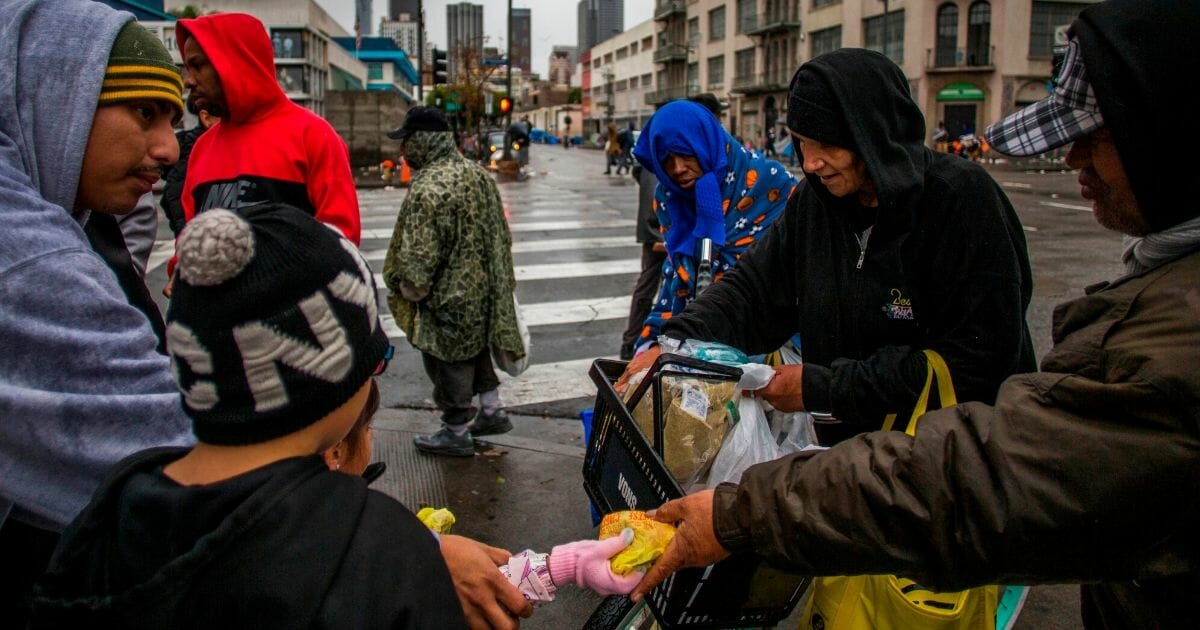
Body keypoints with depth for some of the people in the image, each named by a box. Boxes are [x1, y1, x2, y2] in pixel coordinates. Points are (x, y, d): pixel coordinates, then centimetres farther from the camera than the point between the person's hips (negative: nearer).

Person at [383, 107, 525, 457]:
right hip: (483, 290, 9)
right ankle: (492, 412, 36)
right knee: (476, 349, 25)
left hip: (448, 297, -9)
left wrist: (410, 287, -9)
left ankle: (456, 433, 21)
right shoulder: (476, 173, 4)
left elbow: (420, 252, -24)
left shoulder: (428, 188, -24)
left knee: (448, 362, 7)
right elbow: (500, 234, 13)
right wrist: (498, 276, 22)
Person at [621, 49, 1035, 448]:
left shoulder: (963, 198, -15)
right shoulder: (816, 199, 2)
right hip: (843, 440, 5)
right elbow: (754, 288, 3)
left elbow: (981, 356, -18)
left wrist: (823, 387, -20)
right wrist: (674, 345, -16)